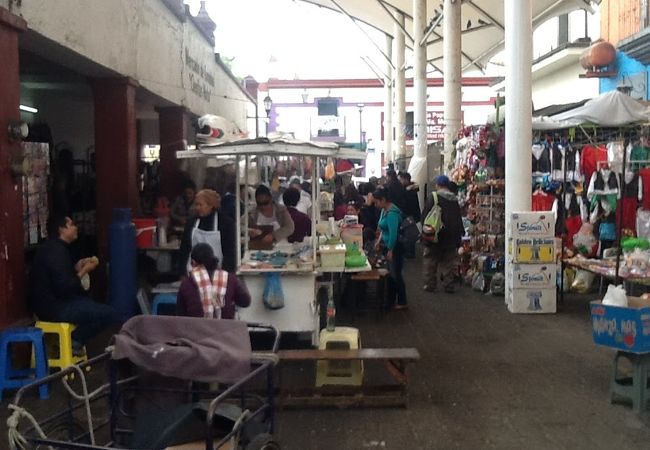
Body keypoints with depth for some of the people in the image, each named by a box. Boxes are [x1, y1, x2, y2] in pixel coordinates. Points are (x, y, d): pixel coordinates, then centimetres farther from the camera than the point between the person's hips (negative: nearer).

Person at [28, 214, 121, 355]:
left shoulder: (53, 247, 14)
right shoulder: (56, 251, -19)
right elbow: (64, 288, -25)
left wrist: (77, 268, 8)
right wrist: (84, 271, -12)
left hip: (52, 302, 11)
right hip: (53, 307, -11)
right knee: (110, 314, -15)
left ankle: (75, 338, 13)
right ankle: (75, 341, -3)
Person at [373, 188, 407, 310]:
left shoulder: (392, 213, -22)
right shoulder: (384, 210, 8)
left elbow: (393, 233, -25)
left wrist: (390, 250, -22)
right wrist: (380, 239, 9)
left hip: (395, 247, -10)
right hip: (388, 246, 10)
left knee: (396, 274, -1)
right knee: (391, 273, 16)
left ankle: (402, 302, 11)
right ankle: (391, 299, 27)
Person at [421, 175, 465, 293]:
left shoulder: (432, 198, -11)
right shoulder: (454, 200, 4)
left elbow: (424, 216, -10)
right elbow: (459, 219, 9)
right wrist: (458, 236, 14)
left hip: (434, 236, -4)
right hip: (450, 238, 4)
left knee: (430, 261, 7)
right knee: (448, 263, 9)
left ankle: (430, 285, 9)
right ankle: (449, 286, 9)